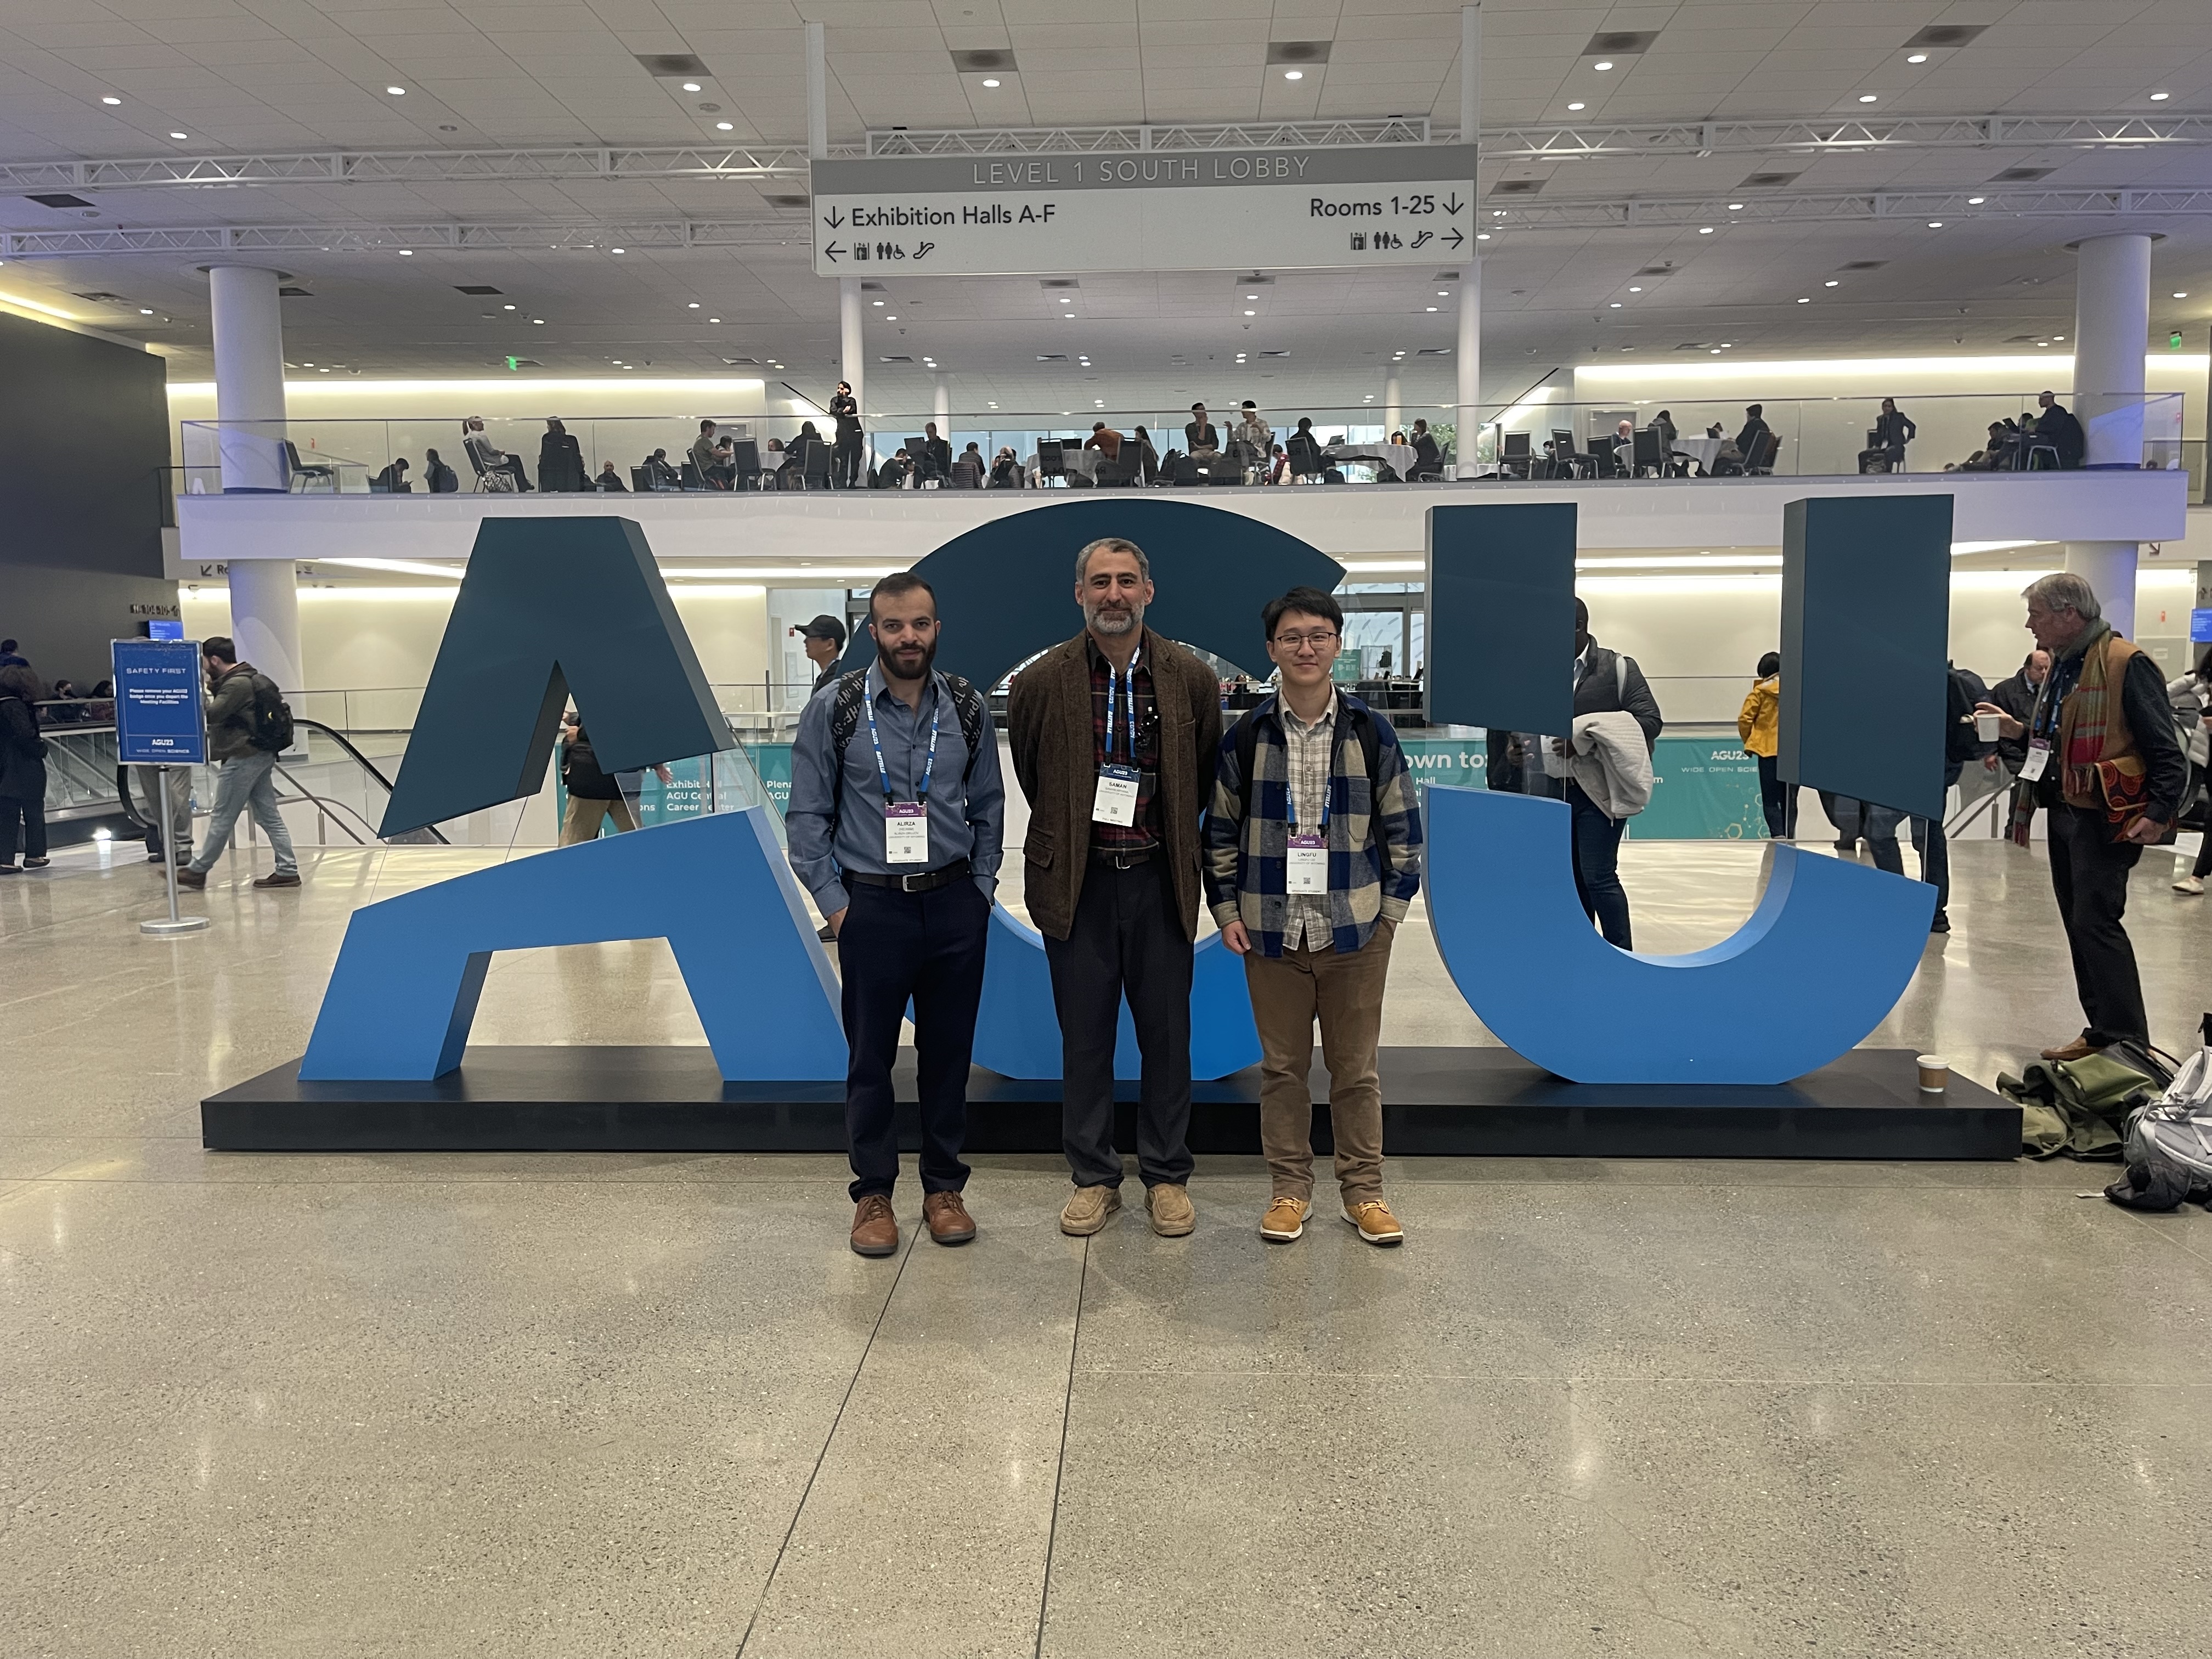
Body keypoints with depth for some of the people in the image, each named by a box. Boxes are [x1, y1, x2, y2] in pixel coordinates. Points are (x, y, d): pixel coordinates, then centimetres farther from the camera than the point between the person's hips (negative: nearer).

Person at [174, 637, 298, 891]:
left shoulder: (237, 684, -15)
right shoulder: (249, 679, 17)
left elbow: (211, 714, -20)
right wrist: (212, 688, 11)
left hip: (242, 758, -10)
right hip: (261, 755, 10)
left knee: (221, 818, 1)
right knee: (269, 815, 7)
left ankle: (197, 871, 11)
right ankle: (287, 870, 4)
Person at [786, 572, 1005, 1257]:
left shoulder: (966, 707, 3)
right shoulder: (834, 707, -4)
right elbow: (807, 815, 0)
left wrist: (981, 889, 5)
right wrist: (834, 903, -4)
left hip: (955, 904, 2)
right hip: (872, 905, -2)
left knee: (949, 1051, 9)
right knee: (871, 1055, 5)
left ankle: (944, 1188, 23)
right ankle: (873, 1194, 19)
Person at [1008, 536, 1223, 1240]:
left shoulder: (1193, 680, -2)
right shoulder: (1041, 682, -4)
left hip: (1161, 883, 1)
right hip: (1078, 884, 0)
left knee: (1167, 1035, 8)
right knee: (1085, 1038, 7)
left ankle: (1167, 1176, 22)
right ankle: (1094, 1177, 21)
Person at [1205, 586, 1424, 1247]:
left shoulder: (1371, 733, 0)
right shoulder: (1246, 737, 1)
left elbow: (1402, 828, 5)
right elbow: (1220, 831, 7)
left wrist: (1393, 907, 0)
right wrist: (1227, 910, 1)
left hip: (1356, 931, 0)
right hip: (1271, 932, 0)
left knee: (1356, 1068, 8)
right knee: (1282, 1067, 9)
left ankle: (1364, 1191, 22)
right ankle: (1289, 1188, 22)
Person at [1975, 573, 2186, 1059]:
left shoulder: (2126, 665, -14)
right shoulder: (2062, 665, 14)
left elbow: (2166, 752, -15)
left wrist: (2158, 813, -22)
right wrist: (2020, 731, 8)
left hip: (2103, 818, -9)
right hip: (2064, 813, 9)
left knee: (2096, 923, -10)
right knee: (2079, 924, 11)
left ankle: (2128, 1043, -3)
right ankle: (2102, 1033, 19)